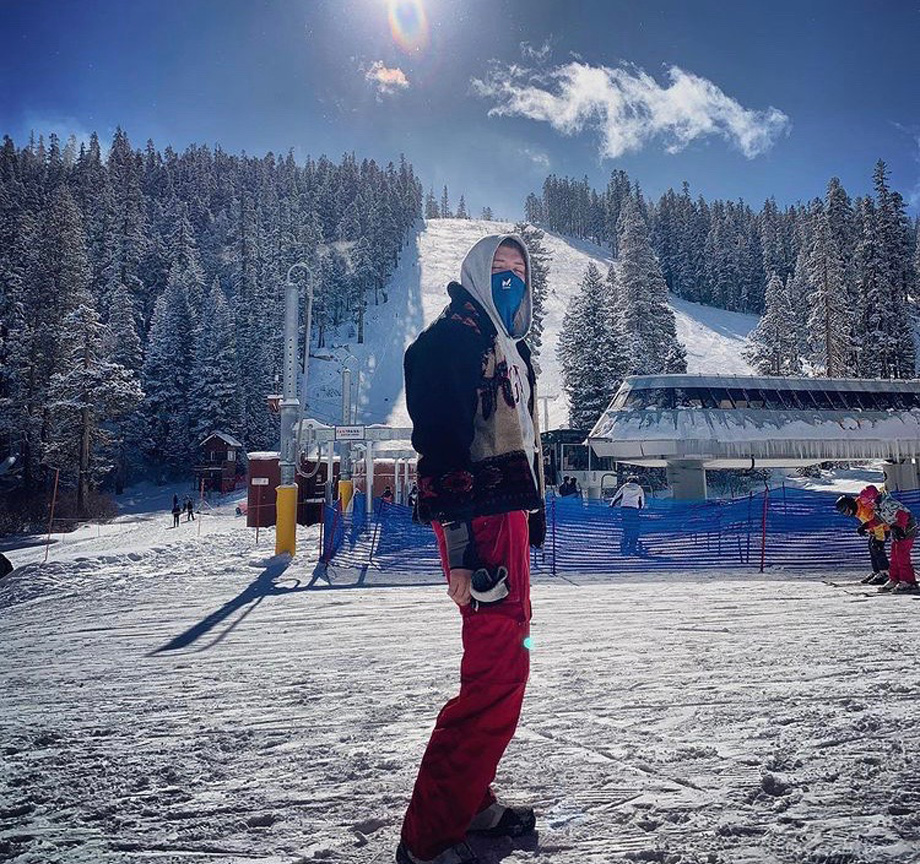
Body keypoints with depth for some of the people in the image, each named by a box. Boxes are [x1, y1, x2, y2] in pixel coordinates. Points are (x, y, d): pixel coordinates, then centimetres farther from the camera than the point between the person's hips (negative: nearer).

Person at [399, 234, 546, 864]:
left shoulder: (511, 347, 22)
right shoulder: (455, 335, -9)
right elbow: (441, 442, -20)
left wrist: (533, 516, 21)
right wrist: (462, 548, -25)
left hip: (509, 517, 11)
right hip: (480, 525, -11)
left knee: (506, 661, 16)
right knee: (496, 674, -11)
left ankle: (471, 800, 32)